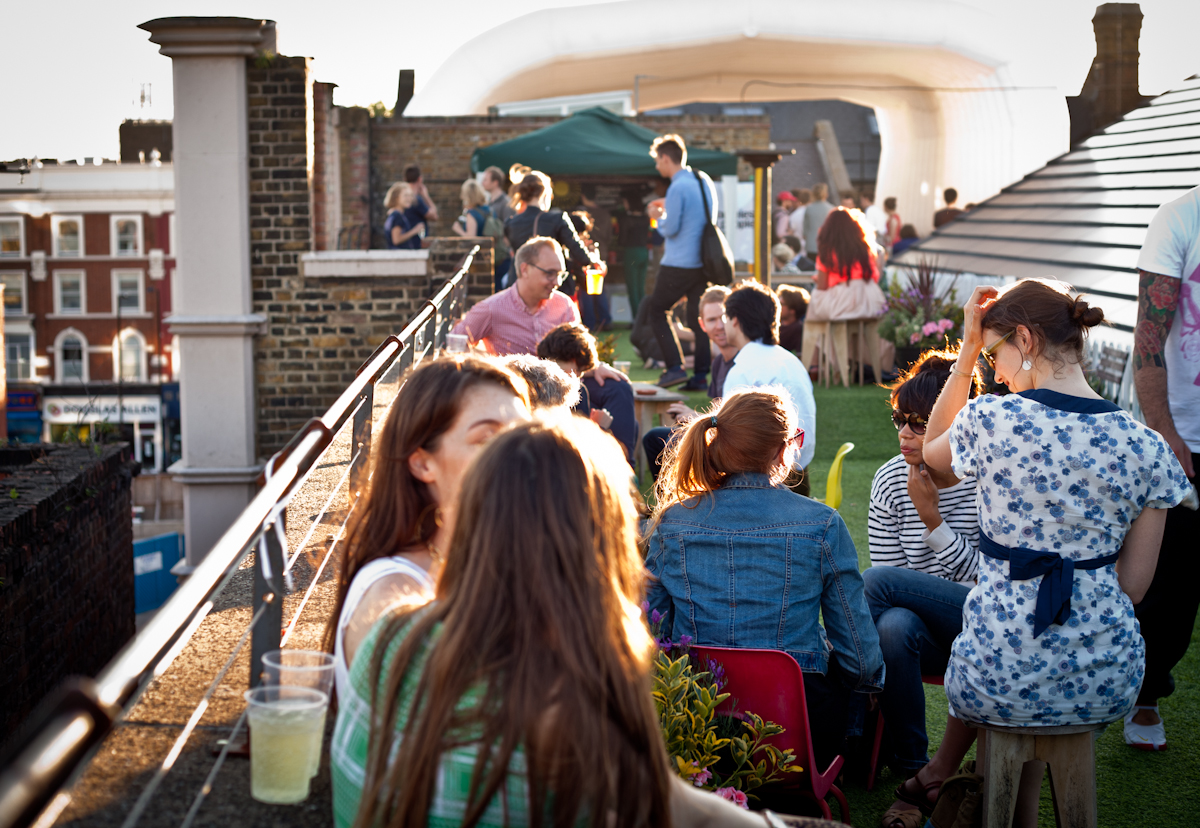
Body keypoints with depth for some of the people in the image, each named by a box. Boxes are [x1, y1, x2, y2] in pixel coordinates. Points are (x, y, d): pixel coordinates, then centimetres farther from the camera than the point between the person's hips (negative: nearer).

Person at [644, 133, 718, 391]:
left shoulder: (678, 188, -15)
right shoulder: (705, 181, 11)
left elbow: (671, 229, -16)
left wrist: (658, 217, 5)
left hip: (679, 264, -8)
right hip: (704, 262, 8)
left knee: (656, 310, 5)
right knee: (698, 317, 10)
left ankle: (675, 367, -3)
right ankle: (701, 375, 7)